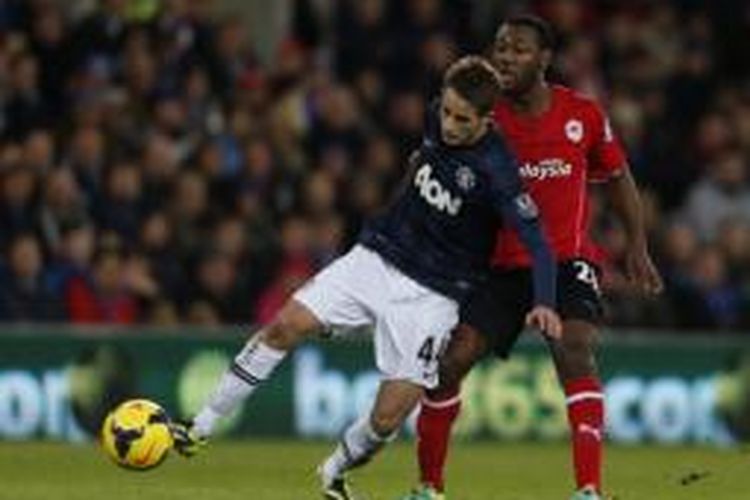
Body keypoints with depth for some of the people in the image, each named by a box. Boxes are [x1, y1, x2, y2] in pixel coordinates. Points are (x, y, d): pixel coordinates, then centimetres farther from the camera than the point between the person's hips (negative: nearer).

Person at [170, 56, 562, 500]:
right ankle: (202, 428, -2)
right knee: (287, 325, -11)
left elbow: (538, 243, -25)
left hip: (430, 293, -5)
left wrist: (545, 304, -37)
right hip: (376, 258, 5)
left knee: (387, 420, -10)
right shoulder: (438, 122, -5)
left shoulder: (496, 171, -22)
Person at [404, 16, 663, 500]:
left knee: (575, 352, -25)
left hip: (567, 260, -1)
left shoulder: (583, 115, -3)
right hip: (500, 265, 1)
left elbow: (618, 178, 13)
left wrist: (638, 247, 11)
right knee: (450, 360, -8)